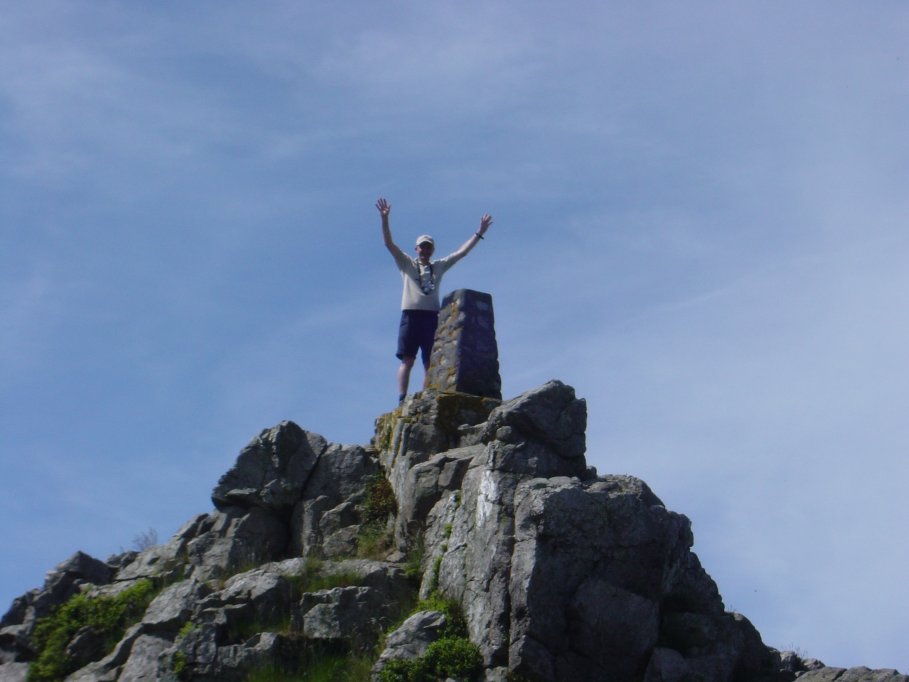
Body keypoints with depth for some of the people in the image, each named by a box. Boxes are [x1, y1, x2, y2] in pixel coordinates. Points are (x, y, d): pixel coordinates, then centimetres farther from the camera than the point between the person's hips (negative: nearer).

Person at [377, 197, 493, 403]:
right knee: (407, 360, -10)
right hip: (411, 315, -3)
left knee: (431, 364, -1)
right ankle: (402, 400, -15)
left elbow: (462, 252, 19)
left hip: (432, 316, 3)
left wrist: (479, 233, 14)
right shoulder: (407, 264, 13)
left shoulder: (439, 266, 20)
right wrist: (384, 219, -8)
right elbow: (389, 243, 3)